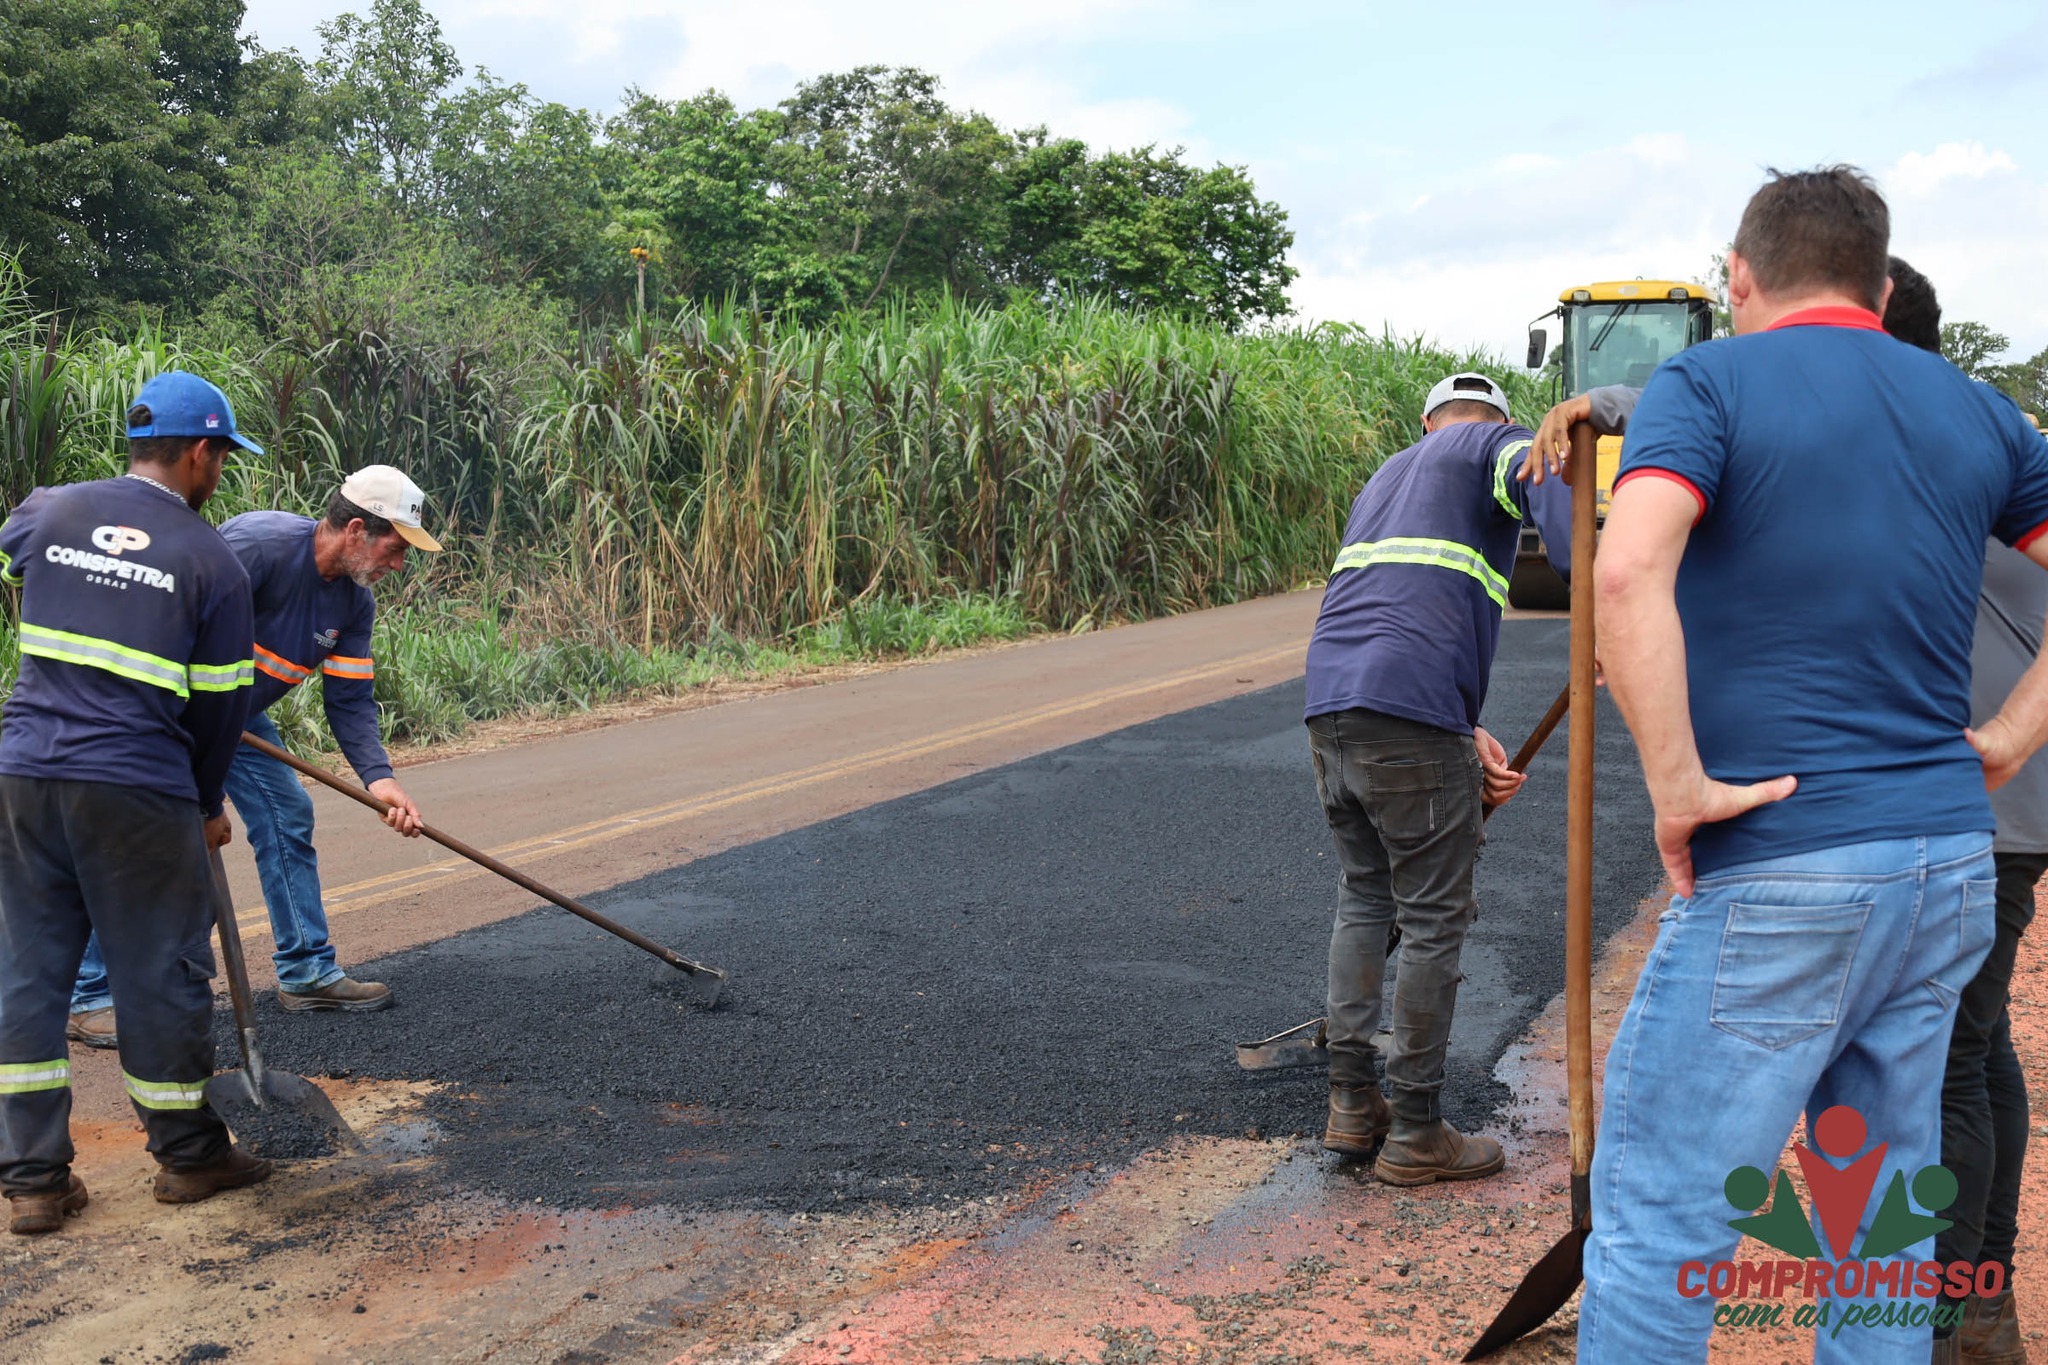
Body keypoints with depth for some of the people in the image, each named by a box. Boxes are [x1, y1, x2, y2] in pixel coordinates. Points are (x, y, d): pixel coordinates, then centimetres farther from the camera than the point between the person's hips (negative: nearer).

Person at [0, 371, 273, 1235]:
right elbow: (220, 702, 0)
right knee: (163, 975, 9)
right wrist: (207, 806, 15)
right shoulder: (212, 561, -4)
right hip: (138, 790, -4)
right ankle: (188, 1156, 24)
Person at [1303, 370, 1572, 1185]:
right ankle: (1414, 1134, 11)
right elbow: (1549, 488, -16)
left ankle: (1351, 1107, 22)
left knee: (1363, 898, 19)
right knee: (1434, 920, 2)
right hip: (1409, 718, -8)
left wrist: (1467, 737, 17)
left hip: (1328, 705, 8)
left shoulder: (1387, 477, 32)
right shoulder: (1496, 445, 10)